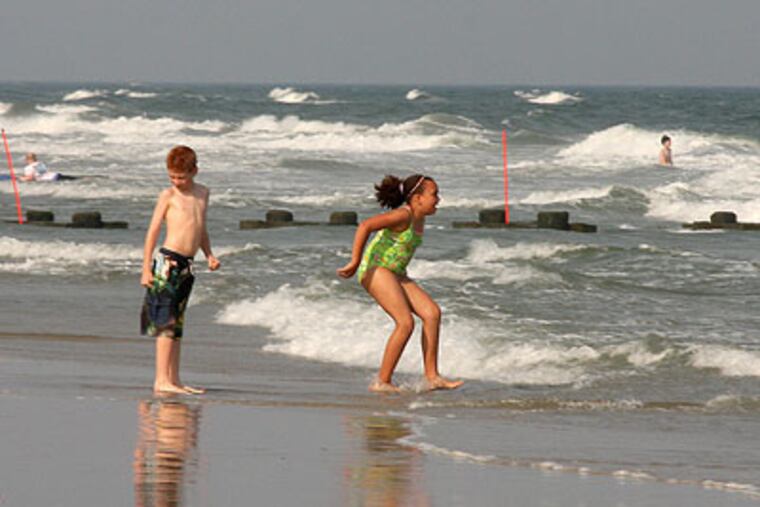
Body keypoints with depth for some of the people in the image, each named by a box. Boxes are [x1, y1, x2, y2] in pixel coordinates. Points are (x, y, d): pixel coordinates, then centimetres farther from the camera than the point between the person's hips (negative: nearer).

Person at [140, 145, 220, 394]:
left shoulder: (202, 193, 15)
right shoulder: (168, 195, -3)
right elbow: (153, 231, -3)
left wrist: (209, 255, 10)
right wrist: (146, 269, -7)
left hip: (187, 265, 6)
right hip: (168, 262, -6)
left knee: (177, 325, 10)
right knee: (165, 323, -9)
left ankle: (174, 380, 14)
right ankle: (162, 380, -12)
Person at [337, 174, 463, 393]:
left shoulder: (419, 219, 12)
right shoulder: (403, 215, -17)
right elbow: (365, 226, -28)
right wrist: (355, 262, -29)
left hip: (395, 274, 10)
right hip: (375, 269, -10)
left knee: (432, 313, -3)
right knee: (406, 322, -20)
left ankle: (432, 377, -3)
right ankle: (382, 382, -14)